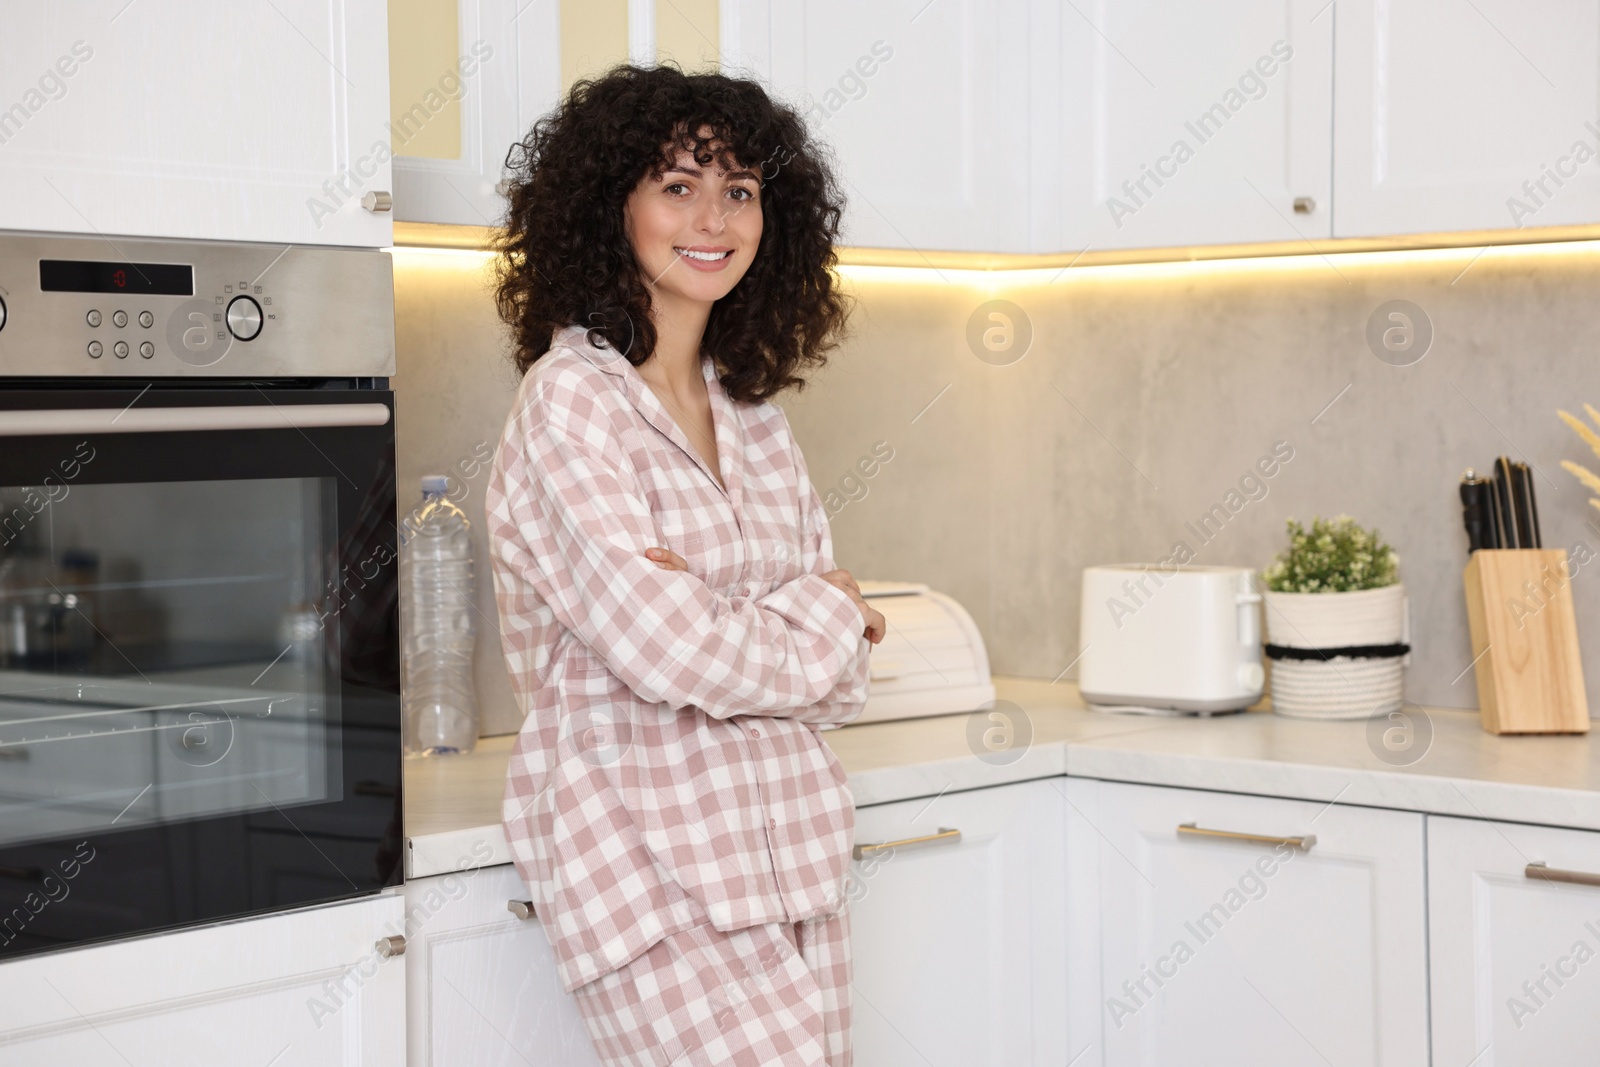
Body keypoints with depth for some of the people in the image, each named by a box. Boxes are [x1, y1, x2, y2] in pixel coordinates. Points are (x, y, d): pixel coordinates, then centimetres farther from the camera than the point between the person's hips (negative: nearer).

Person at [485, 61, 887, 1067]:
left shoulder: (756, 414, 12)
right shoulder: (571, 400, -9)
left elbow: (839, 683, 9)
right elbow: (664, 652, -17)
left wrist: (711, 617, -11)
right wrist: (827, 611, 0)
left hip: (792, 848, 7)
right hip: (644, 859, -7)